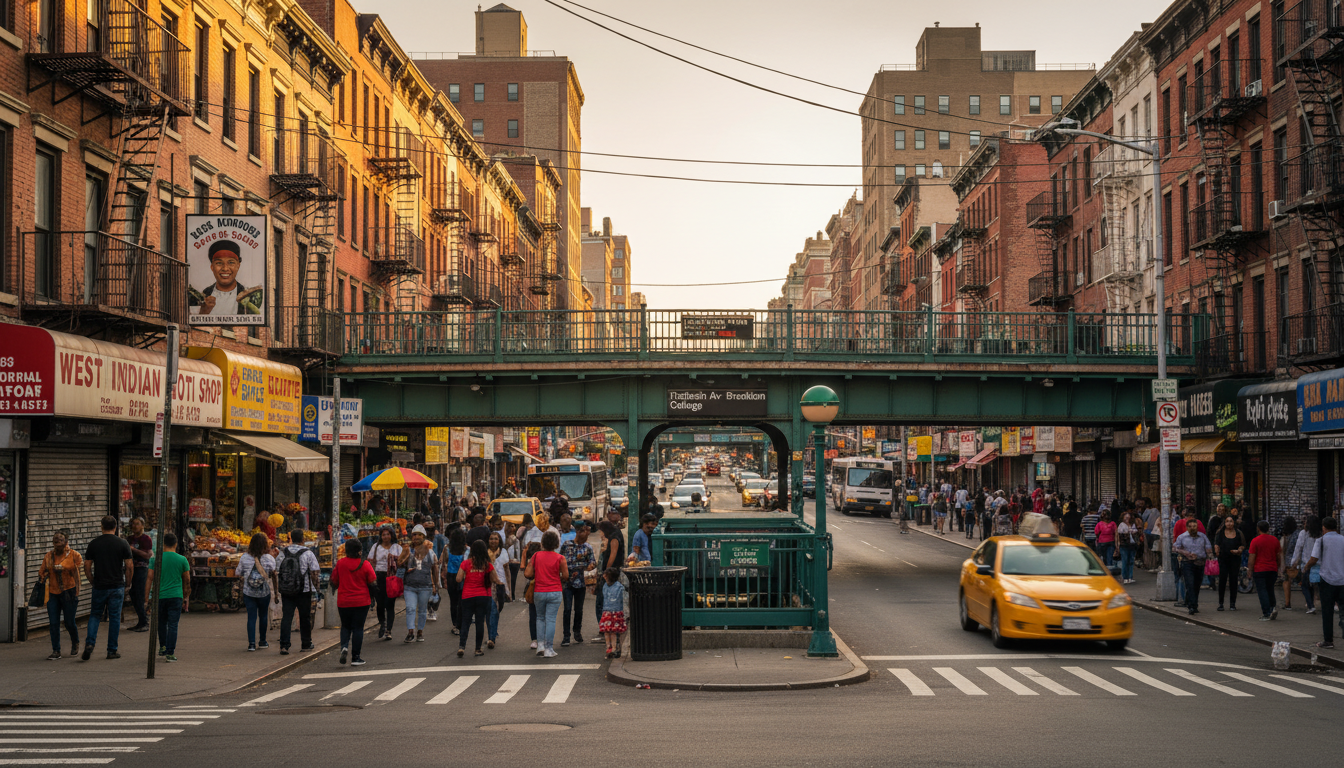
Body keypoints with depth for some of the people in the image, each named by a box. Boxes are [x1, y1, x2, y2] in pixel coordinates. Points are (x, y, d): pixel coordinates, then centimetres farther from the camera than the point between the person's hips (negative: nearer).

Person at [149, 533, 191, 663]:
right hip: (176, 597, -1)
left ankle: (163, 647, 26)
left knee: (162, 623, 20)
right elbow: (187, 581, 5)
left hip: (160, 596, 1)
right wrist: (185, 598, 16)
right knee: (173, 625, 0)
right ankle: (170, 653, -3)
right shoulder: (182, 560, 0)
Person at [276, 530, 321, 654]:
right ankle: (306, 644, 22)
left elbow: (276, 573, 5)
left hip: (286, 592, 2)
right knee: (305, 618, 11)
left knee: (286, 618, 2)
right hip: (304, 591, -2)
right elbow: (315, 573, -8)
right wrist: (317, 589, 2)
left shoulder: (282, 553, 3)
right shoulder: (308, 553, -6)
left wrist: (276, 591, 12)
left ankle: (284, 646, -8)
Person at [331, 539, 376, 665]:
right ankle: (356, 658, 6)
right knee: (358, 628, 5)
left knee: (345, 626, 17)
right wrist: (372, 596, 14)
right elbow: (373, 583, -5)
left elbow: (334, 582, 4)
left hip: (343, 602, 2)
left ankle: (344, 647, -9)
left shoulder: (340, 563, -4)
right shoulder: (365, 564, -8)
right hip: (361, 601, -2)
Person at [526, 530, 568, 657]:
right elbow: (566, 576, -5)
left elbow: (528, 574, -3)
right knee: (550, 620, 1)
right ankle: (549, 649, 0)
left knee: (540, 618, 19)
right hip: (554, 593, -2)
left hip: (538, 592, 2)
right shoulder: (559, 558, -7)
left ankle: (540, 645, 10)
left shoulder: (536, 556, -1)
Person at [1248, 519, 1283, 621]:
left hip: (1259, 570, -4)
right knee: (1270, 591, 17)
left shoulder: (1255, 541, -8)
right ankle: (1273, 607, 0)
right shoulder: (1275, 539, 4)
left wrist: (1250, 572, 0)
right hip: (1272, 570, 4)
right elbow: (1279, 556, 11)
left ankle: (1266, 614, -7)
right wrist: (1278, 569, 21)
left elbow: (1252, 558, -7)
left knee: (1262, 591, -2)